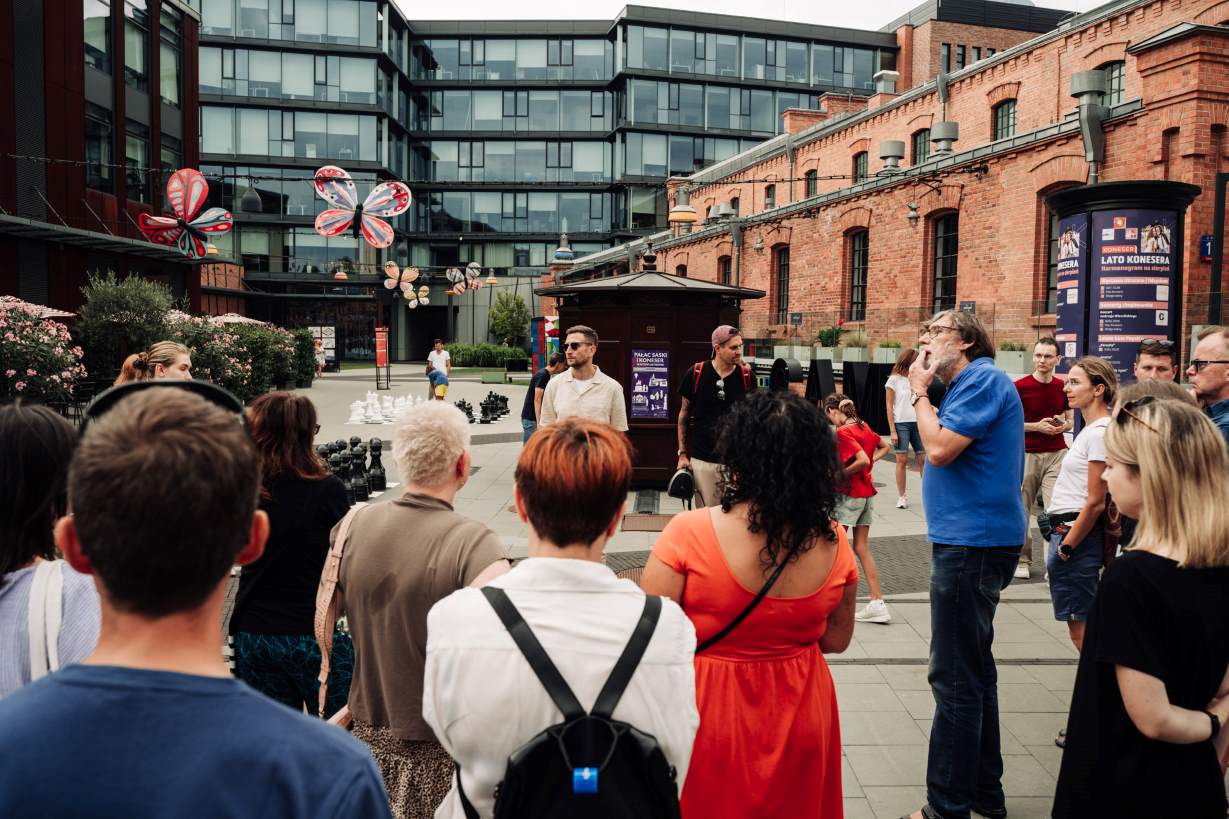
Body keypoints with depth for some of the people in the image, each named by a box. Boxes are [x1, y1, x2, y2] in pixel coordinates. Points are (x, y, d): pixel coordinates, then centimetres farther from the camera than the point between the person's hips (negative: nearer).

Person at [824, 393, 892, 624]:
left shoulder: (843, 432, -17)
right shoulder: (864, 426, 8)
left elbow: (863, 460, -27)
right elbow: (884, 447, 22)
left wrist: (841, 473, -15)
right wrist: (871, 462, 11)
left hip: (849, 494, -8)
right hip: (867, 493, 8)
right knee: (862, 548, 10)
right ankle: (877, 603, 8)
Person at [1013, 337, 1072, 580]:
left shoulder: (1062, 387, 7)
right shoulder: (1019, 387, -5)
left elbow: (1070, 419, 20)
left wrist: (1063, 425, -4)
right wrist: (1037, 426, -14)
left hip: (1057, 454, 2)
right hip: (1027, 454, -2)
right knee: (1022, 510, 6)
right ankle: (1023, 560, 19)